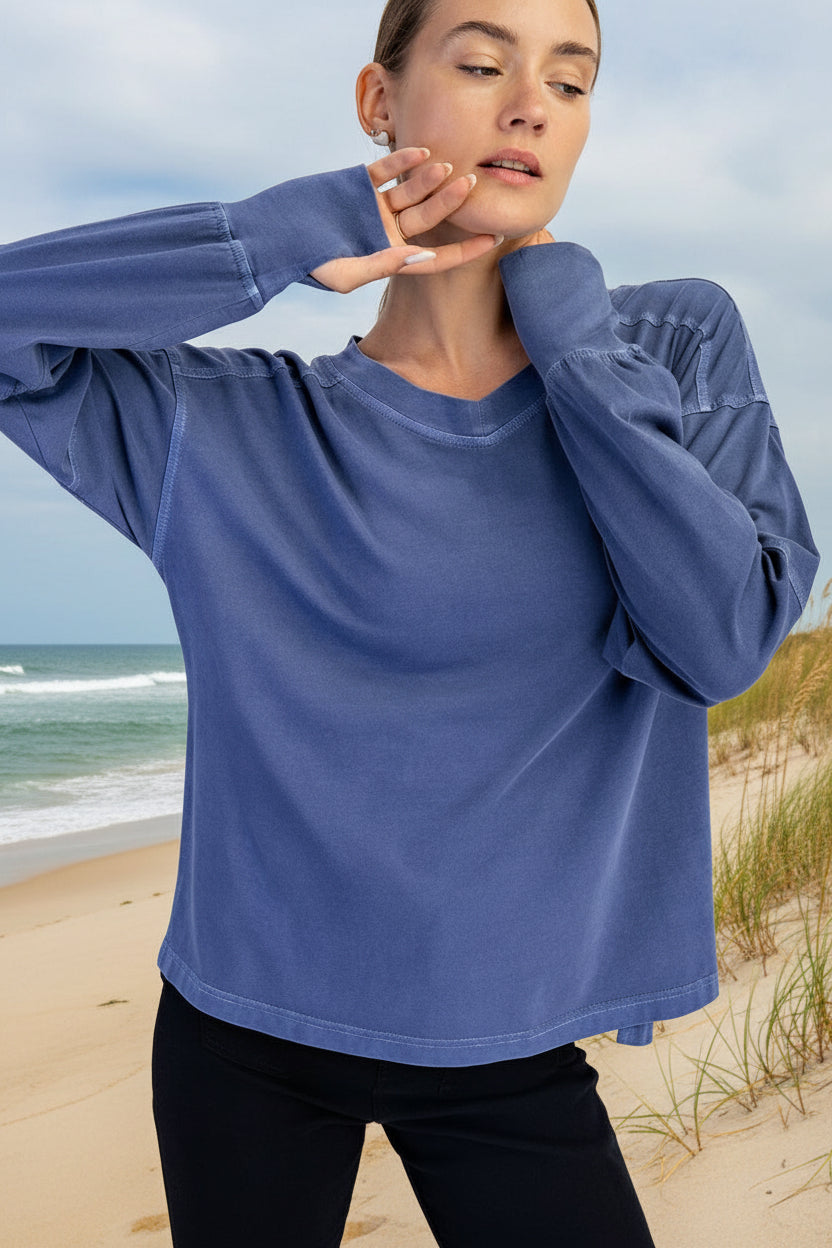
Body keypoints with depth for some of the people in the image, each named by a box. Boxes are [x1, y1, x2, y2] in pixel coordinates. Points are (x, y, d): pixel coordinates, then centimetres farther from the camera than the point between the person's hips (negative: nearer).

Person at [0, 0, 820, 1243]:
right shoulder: (235, 427, -7)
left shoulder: (680, 347, -4)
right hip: (249, 1035, 0)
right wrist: (283, 241, -17)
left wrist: (575, 344, -14)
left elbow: (721, 643, -14)